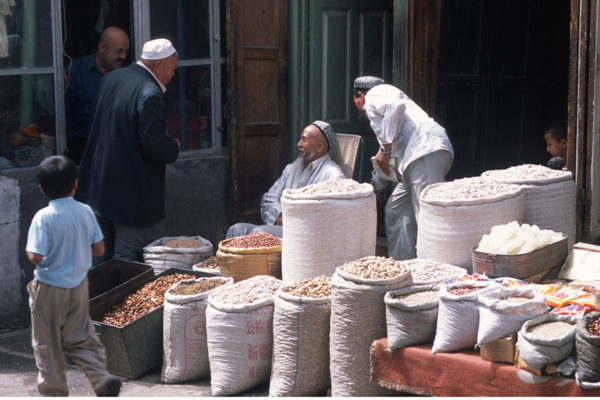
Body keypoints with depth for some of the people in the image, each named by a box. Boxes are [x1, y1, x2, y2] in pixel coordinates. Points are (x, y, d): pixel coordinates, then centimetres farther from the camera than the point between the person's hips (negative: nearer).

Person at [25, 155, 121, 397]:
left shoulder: (44, 217, -20)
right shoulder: (85, 212, -5)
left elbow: (36, 257, -25)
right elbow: (99, 249, 0)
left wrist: (27, 250, -3)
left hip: (49, 289, -5)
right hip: (79, 286, 5)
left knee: (47, 344, 11)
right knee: (80, 338, 17)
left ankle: (54, 391, 20)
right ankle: (102, 378, 1)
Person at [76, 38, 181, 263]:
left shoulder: (111, 78, 8)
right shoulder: (150, 95, -19)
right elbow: (153, 145, -23)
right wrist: (174, 146, -2)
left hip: (98, 184, 8)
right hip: (131, 192, -8)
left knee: (101, 256, 16)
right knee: (129, 257, -1)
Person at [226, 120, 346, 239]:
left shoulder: (332, 174, -2)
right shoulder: (291, 169, 24)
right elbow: (268, 199, 20)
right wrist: (280, 216, -3)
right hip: (279, 227, 8)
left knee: (258, 233, -30)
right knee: (237, 229, -16)